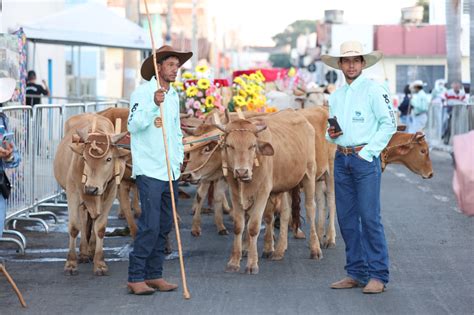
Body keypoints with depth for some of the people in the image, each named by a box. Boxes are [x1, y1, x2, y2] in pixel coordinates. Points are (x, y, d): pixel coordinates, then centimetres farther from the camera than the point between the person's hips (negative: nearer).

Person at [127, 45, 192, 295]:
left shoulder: (173, 96, 16)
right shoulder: (142, 93, -7)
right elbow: (133, 125, -20)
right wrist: (153, 105, -31)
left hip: (171, 172, 8)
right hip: (149, 171, -8)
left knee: (164, 226, 10)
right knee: (149, 226, -12)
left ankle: (154, 275, 17)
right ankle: (135, 277, -6)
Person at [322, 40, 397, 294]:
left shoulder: (374, 90, -4)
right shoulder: (335, 96, 16)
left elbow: (389, 123, -8)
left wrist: (367, 152, -12)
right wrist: (330, 134, 2)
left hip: (365, 158, -7)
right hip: (341, 158, 7)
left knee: (370, 217, -8)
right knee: (346, 218, 7)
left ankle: (377, 276, -4)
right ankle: (356, 273, 15)